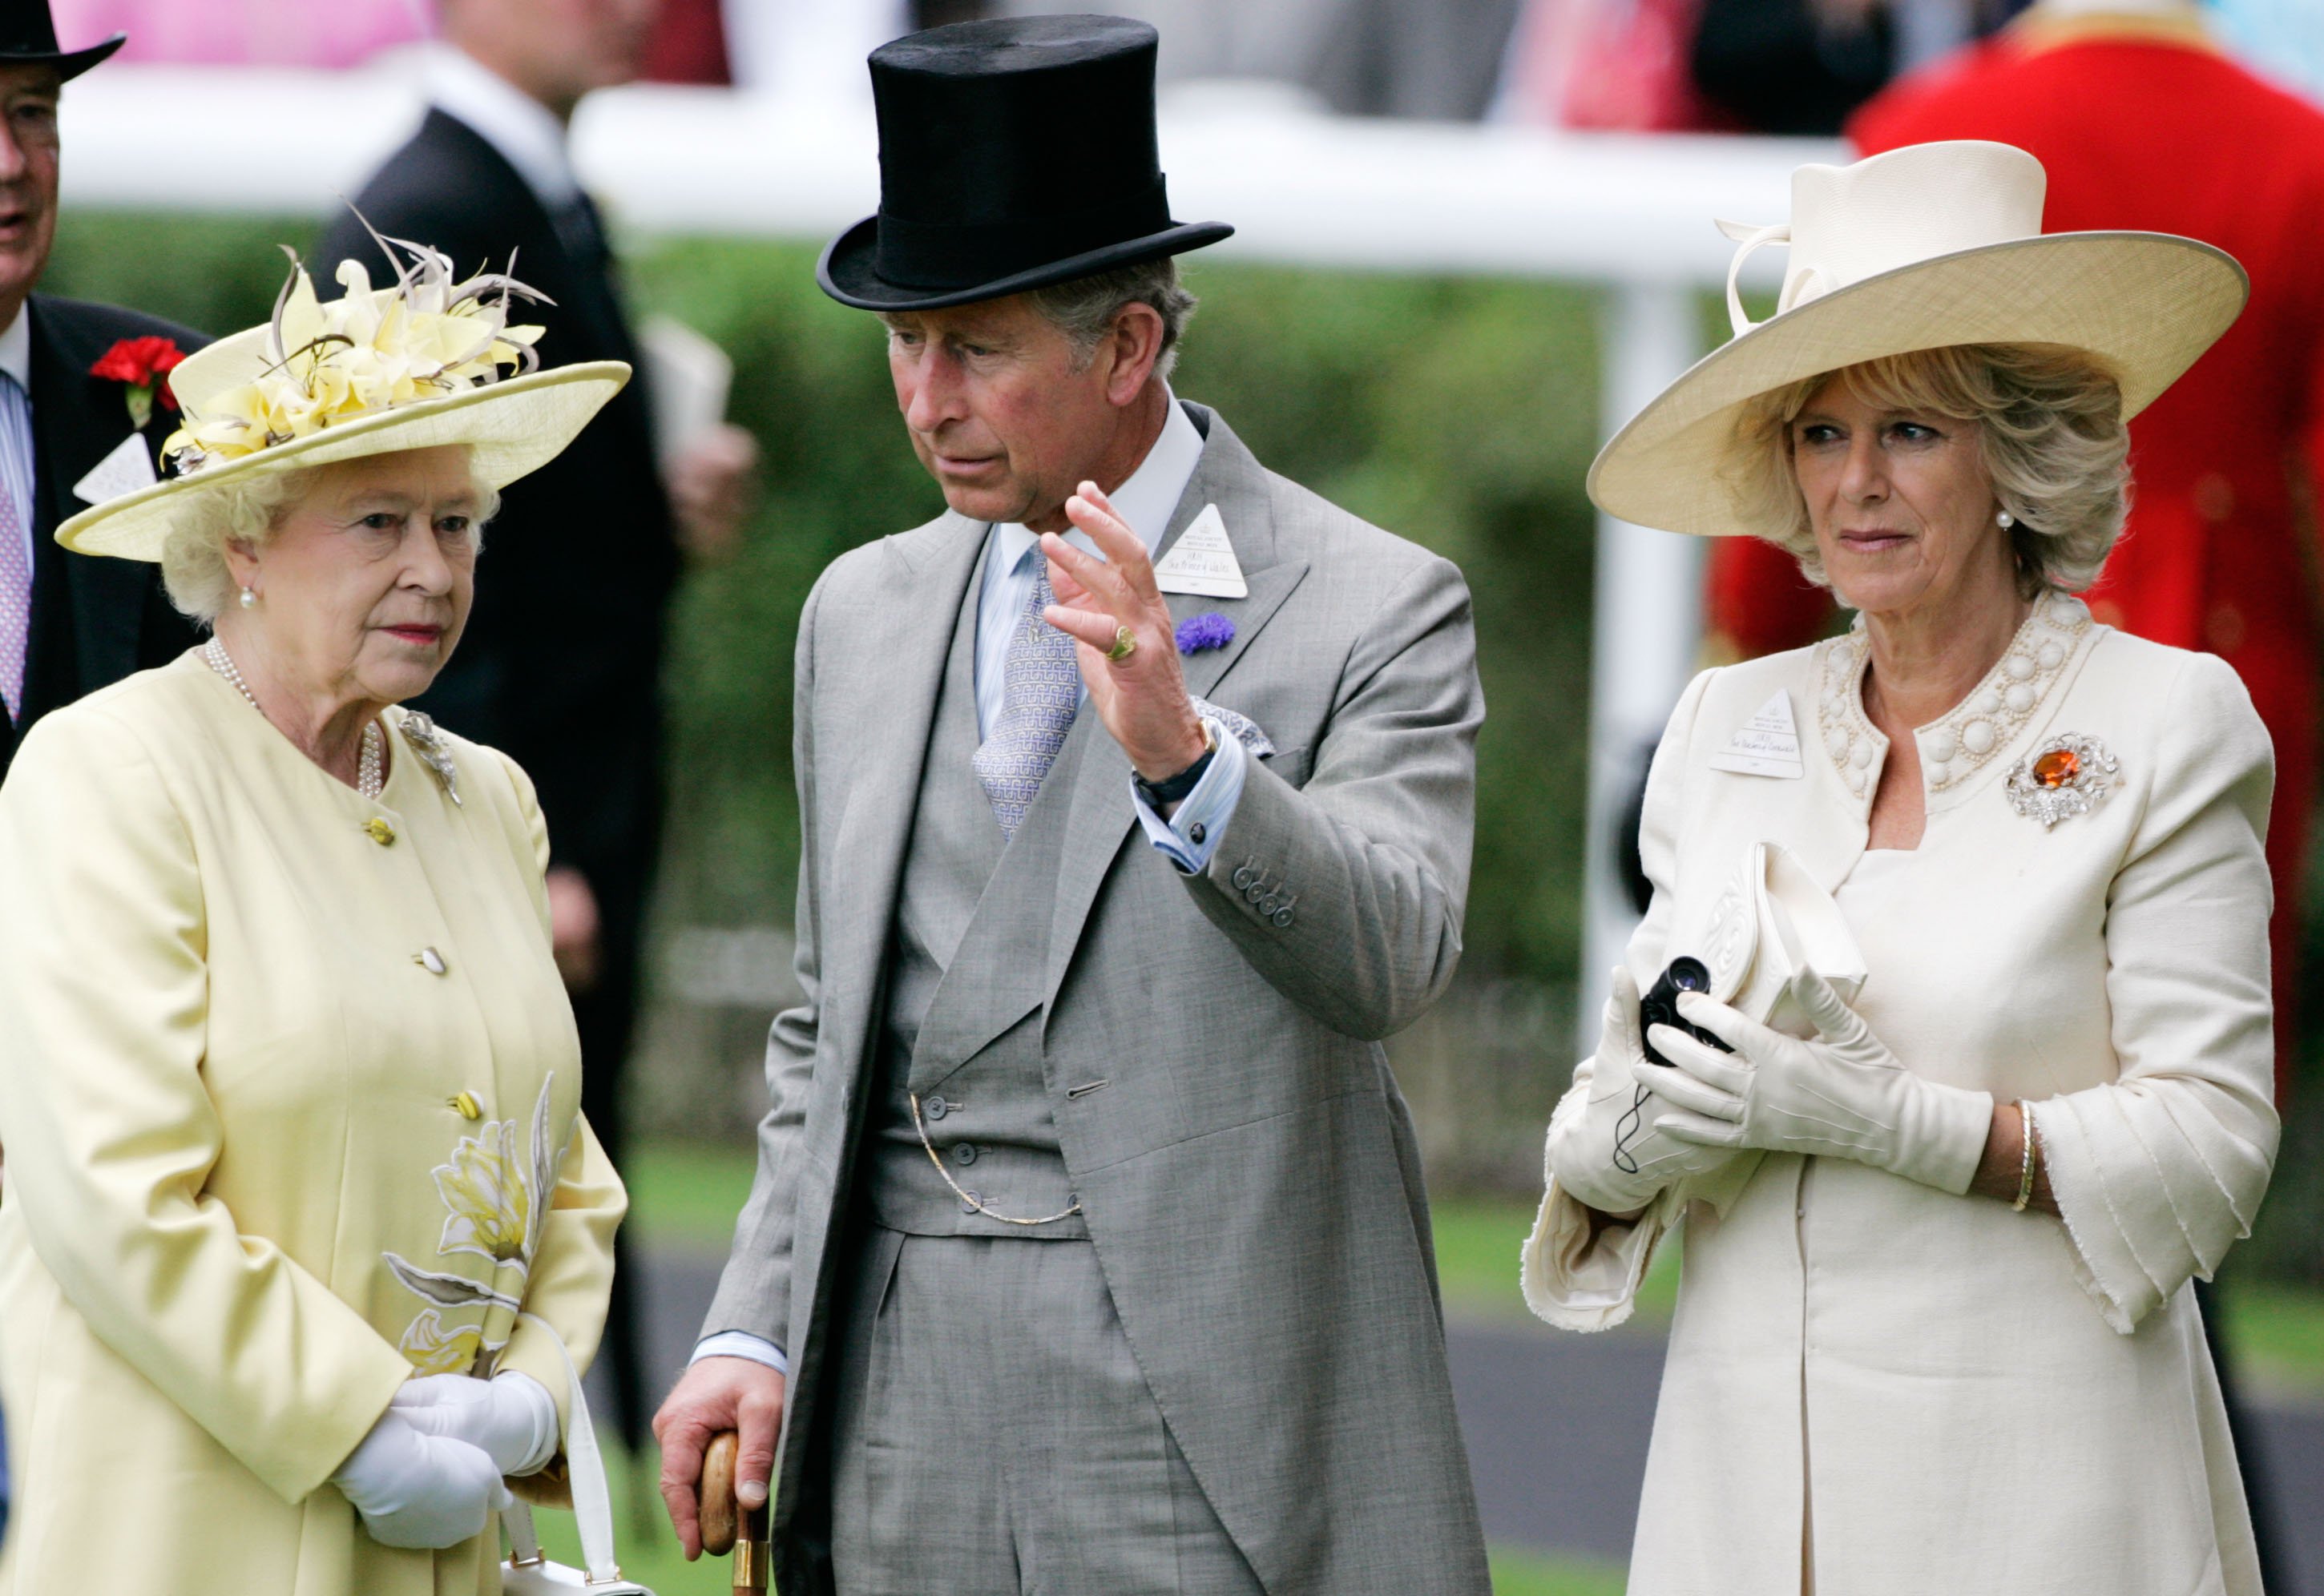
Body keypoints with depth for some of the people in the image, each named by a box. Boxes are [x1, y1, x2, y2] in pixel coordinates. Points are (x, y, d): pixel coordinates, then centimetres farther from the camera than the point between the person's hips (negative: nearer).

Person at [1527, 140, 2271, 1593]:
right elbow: (1604, 1133, 13)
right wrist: (1635, 1138, -10)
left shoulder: (2169, 725, -3)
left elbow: (2212, 1151, -9)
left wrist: (1897, 1118, -18)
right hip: (1748, 1462, 4)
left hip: (2033, 1479, -4)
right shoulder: (1728, 727, 11)